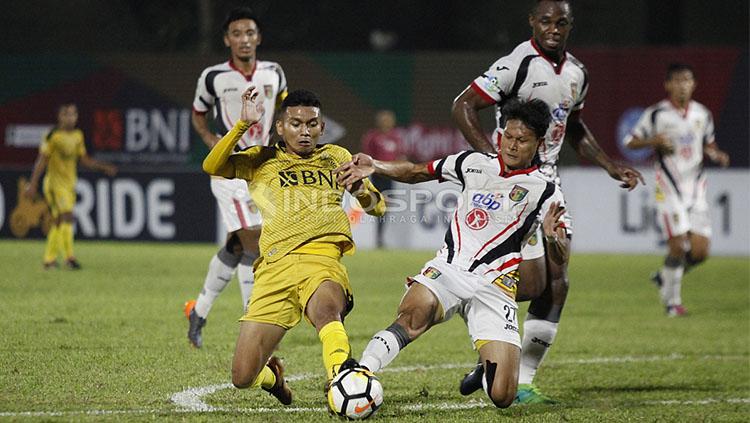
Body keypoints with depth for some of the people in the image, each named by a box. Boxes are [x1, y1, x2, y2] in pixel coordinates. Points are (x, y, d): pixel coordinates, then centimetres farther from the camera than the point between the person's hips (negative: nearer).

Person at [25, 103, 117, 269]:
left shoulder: (78, 135, 10)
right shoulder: (54, 136, -12)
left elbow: (84, 159, 19)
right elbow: (42, 160, -12)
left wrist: (104, 167, 10)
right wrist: (33, 184, -16)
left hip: (70, 184, 7)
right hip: (55, 183, -7)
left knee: (58, 222, 10)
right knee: (67, 217, -17)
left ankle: (49, 259, 15)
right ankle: (69, 257, -14)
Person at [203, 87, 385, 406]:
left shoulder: (336, 158, 25)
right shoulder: (262, 160, 21)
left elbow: (377, 207, 28)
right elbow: (212, 167, 4)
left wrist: (362, 191, 4)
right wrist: (244, 123, -5)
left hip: (320, 258, -1)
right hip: (274, 268, 1)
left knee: (325, 310, -41)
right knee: (242, 377, -4)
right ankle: (272, 375, 30)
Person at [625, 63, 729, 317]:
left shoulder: (702, 114, 8)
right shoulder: (656, 114, -5)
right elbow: (631, 142, 1)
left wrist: (717, 155, 1)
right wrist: (653, 141, -17)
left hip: (696, 188, 4)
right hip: (669, 189, -4)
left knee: (700, 252, -3)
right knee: (677, 246, -11)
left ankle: (666, 277, 25)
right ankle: (672, 301, 7)